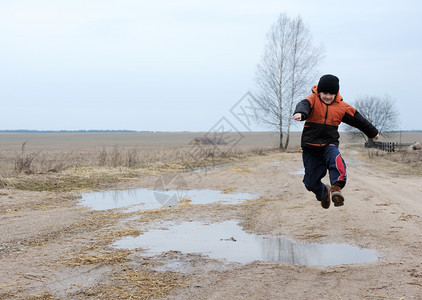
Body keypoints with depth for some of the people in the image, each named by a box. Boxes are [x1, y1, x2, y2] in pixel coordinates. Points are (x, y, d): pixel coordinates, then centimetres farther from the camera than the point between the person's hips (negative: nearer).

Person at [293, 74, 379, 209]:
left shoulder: (342, 107, 5)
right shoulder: (313, 99, -5)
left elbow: (358, 119, 18)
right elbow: (304, 105, -29)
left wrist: (373, 132, 31)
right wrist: (300, 113, -55)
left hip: (329, 144, 1)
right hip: (310, 146, -1)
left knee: (336, 160, -36)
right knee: (310, 182, 3)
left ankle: (336, 188, -46)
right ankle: (324, 193, 34)